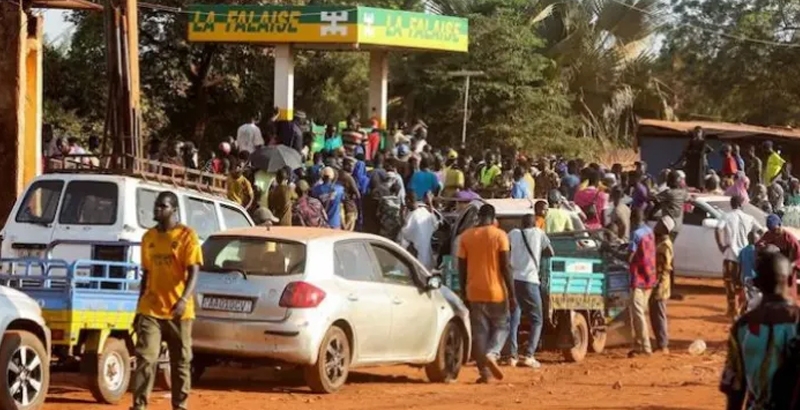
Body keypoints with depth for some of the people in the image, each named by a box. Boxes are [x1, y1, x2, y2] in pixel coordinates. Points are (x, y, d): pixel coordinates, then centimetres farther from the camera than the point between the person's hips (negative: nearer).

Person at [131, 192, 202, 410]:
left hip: (178, 311, -3)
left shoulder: (186, 236, -5)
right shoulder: (149, 237, 11)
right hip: (150, 310, 3)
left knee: (181, 361, 6)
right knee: (146, 358, -8)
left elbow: (193, 272, -13)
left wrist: (184, 299, -29)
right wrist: (139, 308, 16)